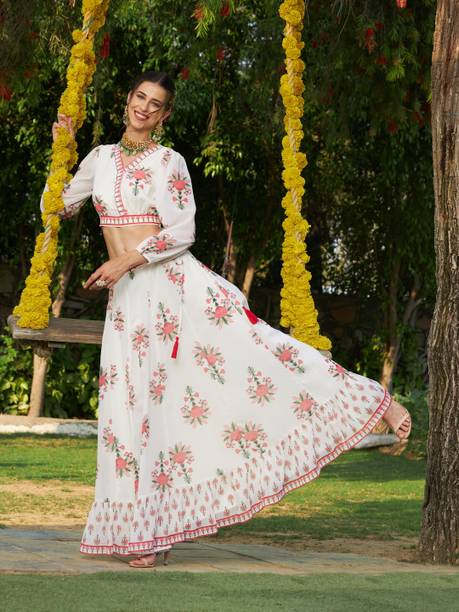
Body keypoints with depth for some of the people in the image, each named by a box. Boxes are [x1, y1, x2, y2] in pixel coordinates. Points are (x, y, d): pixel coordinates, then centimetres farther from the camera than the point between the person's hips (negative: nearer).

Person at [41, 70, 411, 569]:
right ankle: (150, 532, 6)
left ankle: (377, 404, -12)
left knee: (248, 347, -14)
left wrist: (126, 260, -16)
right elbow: (59, 206, 24)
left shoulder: (168, 162, 0)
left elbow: (182, 231, -8)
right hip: (128, 299, 4)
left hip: (173, 281, -4)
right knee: (137, 404, 1)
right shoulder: (101, 158, 14)